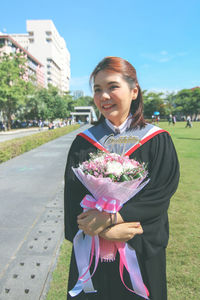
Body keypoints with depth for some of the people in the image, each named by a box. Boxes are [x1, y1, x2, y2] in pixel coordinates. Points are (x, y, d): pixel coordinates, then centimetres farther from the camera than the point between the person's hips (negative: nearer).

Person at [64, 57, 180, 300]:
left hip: (141, 253, 0)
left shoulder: (157, 141, -8)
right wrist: (105, 231, -23)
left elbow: (159, 197, -14)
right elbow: (73, 201, -9)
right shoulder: (84, 142, -4)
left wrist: (108, 217, -23)